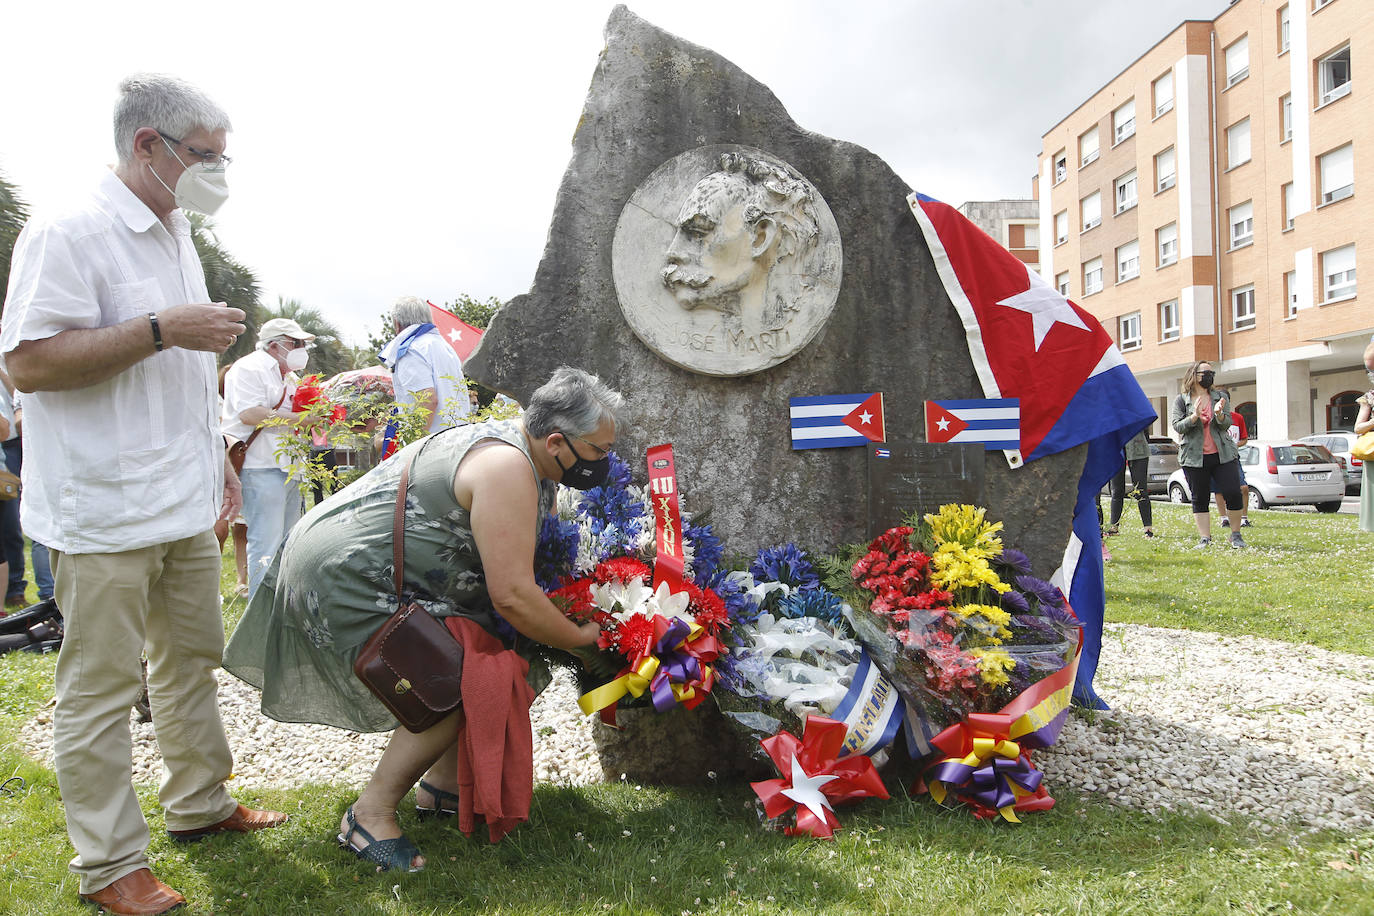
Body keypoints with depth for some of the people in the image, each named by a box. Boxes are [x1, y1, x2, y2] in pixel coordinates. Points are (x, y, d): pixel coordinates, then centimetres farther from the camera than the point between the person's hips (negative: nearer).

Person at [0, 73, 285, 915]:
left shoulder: (176, 239, 14)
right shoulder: (70, 234, -13)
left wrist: (217, 459, 21)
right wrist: (162, 330, -23)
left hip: (185, 506, 9)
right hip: (105, 514, -9)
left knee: (192, 660, 18)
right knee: (100, 687, 2)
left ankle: (201, 804, 34)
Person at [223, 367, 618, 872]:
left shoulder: (522, 451, 7)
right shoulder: (507, 468, -26)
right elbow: (512, 595, -28)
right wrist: (582, 637, -14)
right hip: (343, 580, -11)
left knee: (490, 646, 11)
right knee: (464, 682, -17)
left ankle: (441, 782, 20)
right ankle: (370, 815, -3)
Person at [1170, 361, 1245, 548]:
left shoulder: (1220, 397, 10)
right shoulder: (1181, 401, 3)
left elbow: (1227, 424, 1)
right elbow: (1177, 426, -7)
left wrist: (1219, 413, -20)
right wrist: (1194, 416, -24)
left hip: (1223, 454, 2)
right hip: (1194, 457, -2)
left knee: (1233, 493, -5)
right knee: (1200, 499, 2)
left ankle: (1236, 535, 9)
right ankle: (1205, 538, 8)